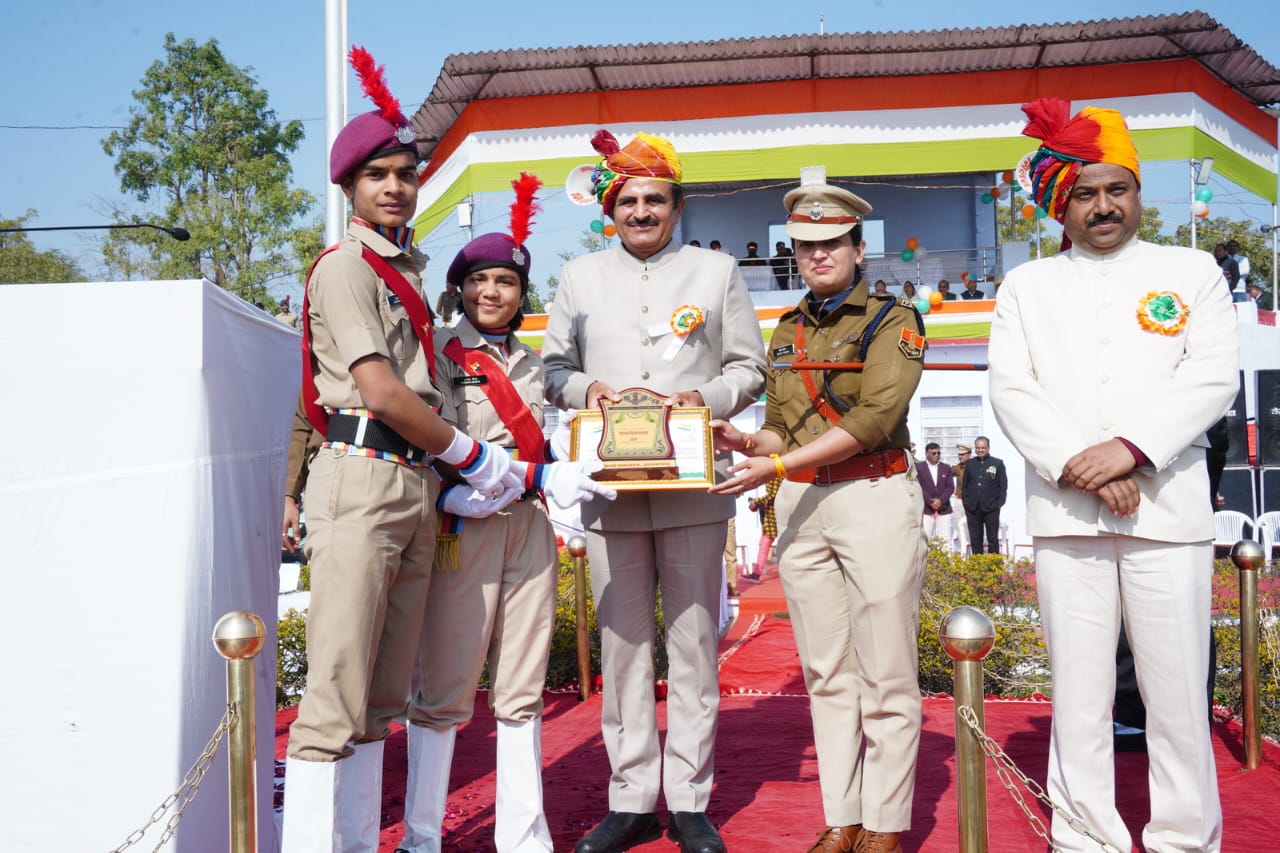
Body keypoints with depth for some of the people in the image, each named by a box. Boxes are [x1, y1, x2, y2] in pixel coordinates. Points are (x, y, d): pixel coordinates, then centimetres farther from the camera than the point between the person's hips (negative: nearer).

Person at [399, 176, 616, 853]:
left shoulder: (530, 362, 17)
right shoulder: (436, 354, 1)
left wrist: (560, 481, 0)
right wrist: (453, 495, -20)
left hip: (529, 529, 5)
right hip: (462, 530, -5)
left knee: (522, 690, 9)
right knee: (444, 690, -2)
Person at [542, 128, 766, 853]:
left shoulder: (717, 271, 11)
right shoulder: (581, 276, 15)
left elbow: (750, 368, 11)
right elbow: (554, 366, 17)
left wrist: (709, 398, -9)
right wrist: (583, 388, -5)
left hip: (692, 485, -1)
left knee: (694, 642, 1)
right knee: (622, 644, 5)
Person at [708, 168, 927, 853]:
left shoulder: (892, 320, -1)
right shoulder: (786, 332, 16)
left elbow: (876, 418, -14)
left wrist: (776, 466, -19)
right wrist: (745, 442, -4)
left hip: (875, 497, -5)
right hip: (800, 509, 5)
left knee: (885, 675, -1)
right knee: (827, 674, 9)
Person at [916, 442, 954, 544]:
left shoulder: (946, 468, 13)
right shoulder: (918, 467, 2)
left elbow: (950, 487, 5)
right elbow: (919, 487, -6)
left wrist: (941, 500, -11)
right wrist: (931, 502, -14)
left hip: (944, 509, 3)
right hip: (925, 509, -3)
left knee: (946, 539, -1)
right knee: (924, 538, -6)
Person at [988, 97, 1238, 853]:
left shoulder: (1192, 272, 14)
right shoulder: (1027, 286, 15)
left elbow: (1212, 379, 1)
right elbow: (1012, 391, 3)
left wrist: (1130, 449, -13)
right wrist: (1078, 465, -11)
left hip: (1168, 508, 0)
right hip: (1065, 515, 1)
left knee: (1179, 692, 1)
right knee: (1079, 695, 3)